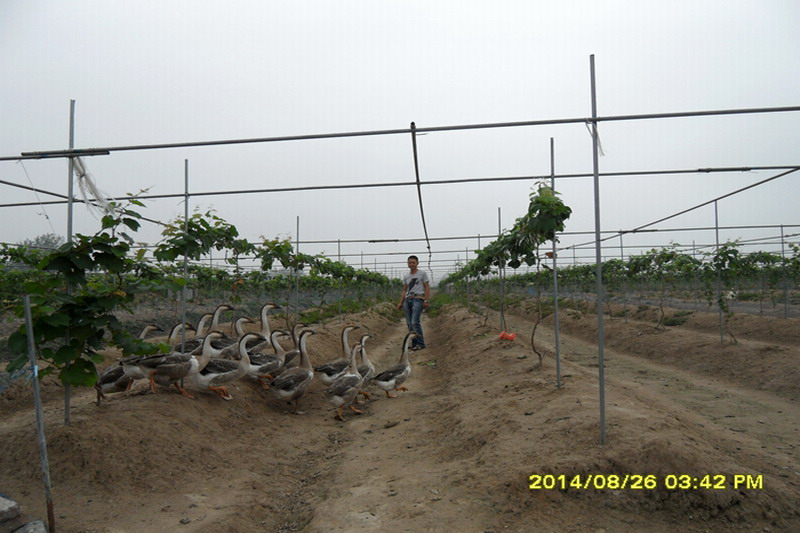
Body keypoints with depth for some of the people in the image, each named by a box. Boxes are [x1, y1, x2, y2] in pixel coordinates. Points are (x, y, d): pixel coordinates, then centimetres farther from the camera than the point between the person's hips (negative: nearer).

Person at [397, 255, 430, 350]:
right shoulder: (406, 277, 18)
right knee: (409, 323, 4)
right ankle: (414, 343, 12)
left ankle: (421, 344, -10)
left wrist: (426, 300, -11)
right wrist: (400, 302, 9)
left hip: (418, 299, -6)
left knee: (414, 322, -16)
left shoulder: (422, 273, 3)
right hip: (407, 300, 6)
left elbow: (427, 287, -1)